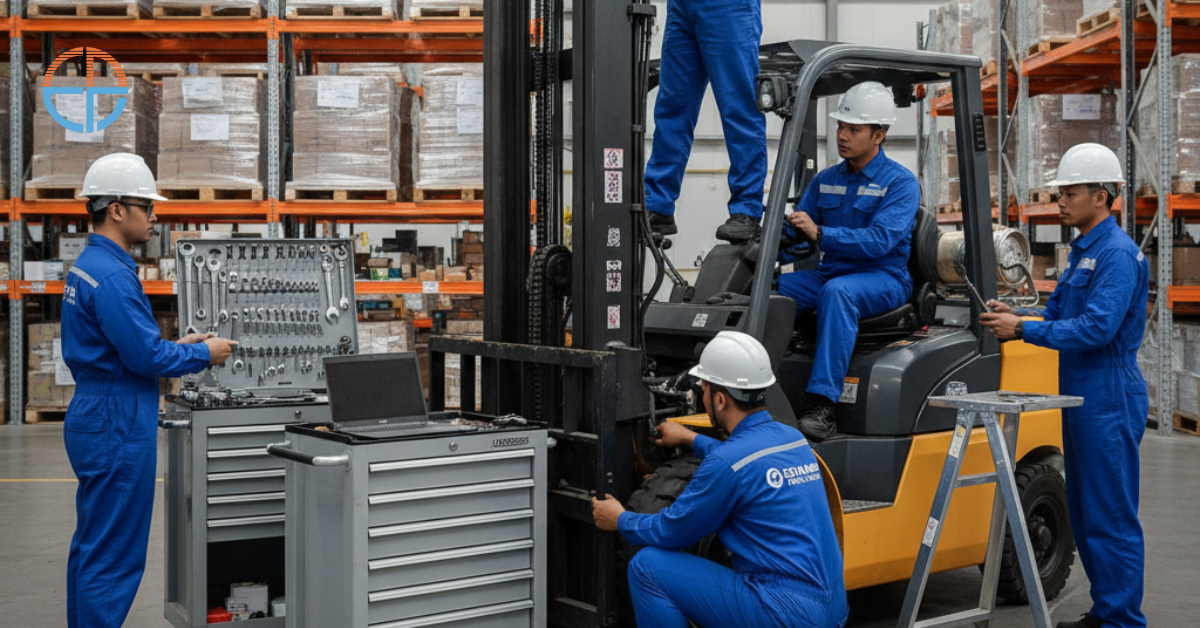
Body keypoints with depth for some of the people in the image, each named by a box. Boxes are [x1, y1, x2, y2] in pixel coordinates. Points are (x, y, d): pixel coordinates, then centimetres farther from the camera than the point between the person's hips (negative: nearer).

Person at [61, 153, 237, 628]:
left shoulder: (85, 266, 13)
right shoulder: (112, 276, -19)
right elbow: (146, 358, -20)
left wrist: (176, 347, 15)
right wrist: (203, 355, -5)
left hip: (94, 422, 11)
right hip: (117, 428, -11)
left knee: (91, 548, 16)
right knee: (114, 558, -4)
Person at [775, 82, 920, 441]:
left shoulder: (900, 182, -6)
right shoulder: (825, 180, 14)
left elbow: (880, 240, -21)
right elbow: (793, 232, 11)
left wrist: (820, 234, -32)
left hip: (883, 280, -6)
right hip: (828, 274, 6)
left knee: (837, 291, -39)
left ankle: (822, 405, -43)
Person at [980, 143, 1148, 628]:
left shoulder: (1118, 254, -14)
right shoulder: (1081, 251, 17)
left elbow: (1097, 328, -24)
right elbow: (1058, 315, 18)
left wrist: (1023, 329, -22)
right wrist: (1016, 318, 0)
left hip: (1110, 399, -10)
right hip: (1081, 397, 10)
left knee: (1111, 516, -4)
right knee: (1085, 515, 15)